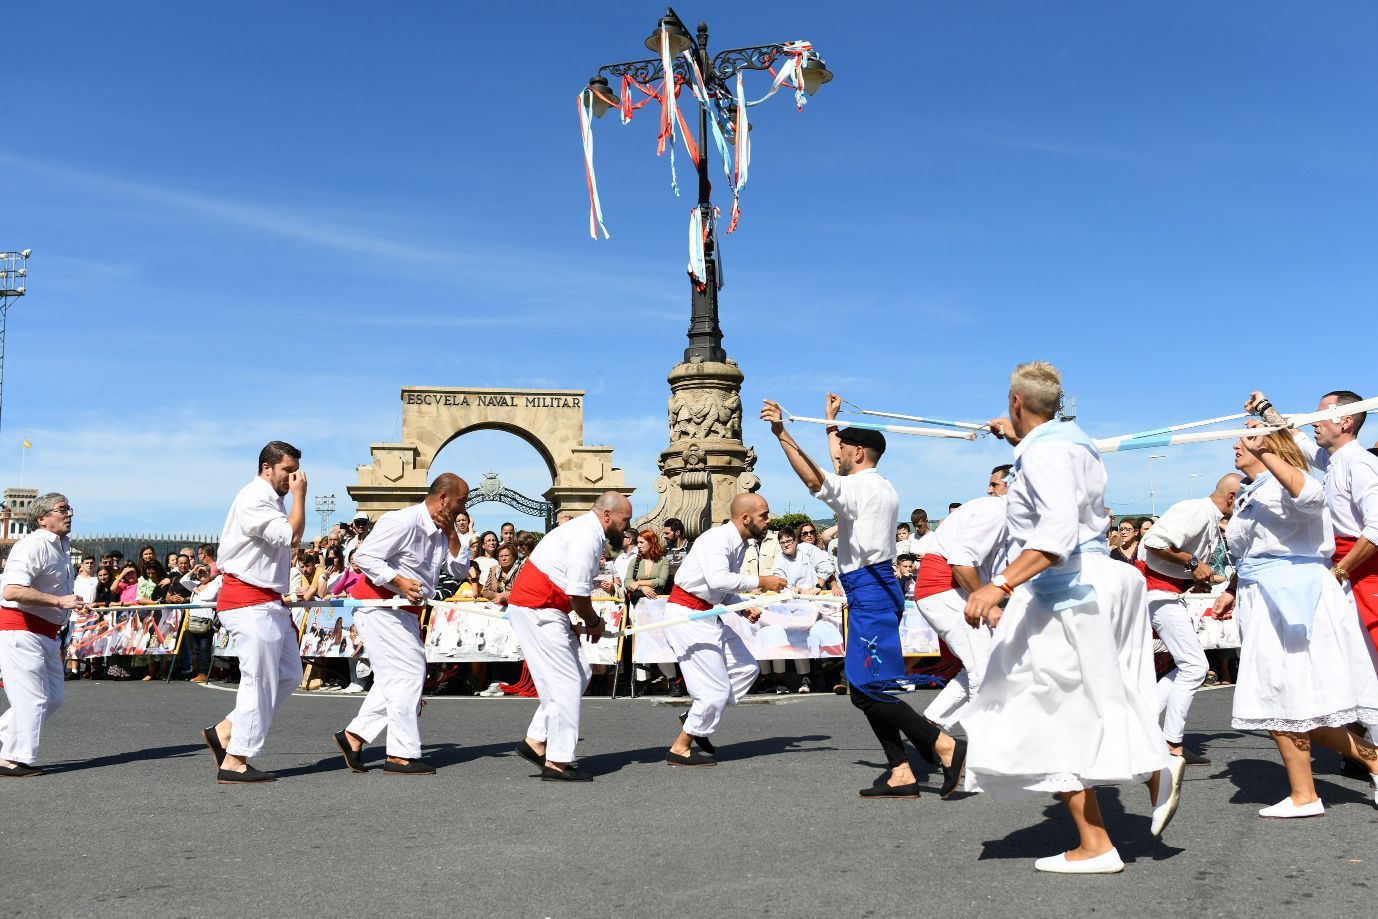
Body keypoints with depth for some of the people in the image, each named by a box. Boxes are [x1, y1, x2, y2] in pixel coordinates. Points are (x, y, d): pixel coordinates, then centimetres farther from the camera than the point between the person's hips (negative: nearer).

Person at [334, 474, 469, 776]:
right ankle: (401, 754, -5)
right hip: (380, 606, -10)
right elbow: (363, 556, -23)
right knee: (407, 673, -10)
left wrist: (452, 535, -3)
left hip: (404, 611, 10)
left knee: (396, 677, 14)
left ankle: (354, 735, 20)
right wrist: (399, 581, -30)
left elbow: (459, 568, 9)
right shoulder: (403, 522, -20)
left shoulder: (440, 532, 10)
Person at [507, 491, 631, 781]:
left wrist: (588, 621, 7)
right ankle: (557, 762, 0)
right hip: (537, 610, -10)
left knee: (581, 673, 11)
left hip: (548, 611, 10)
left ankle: (536, 740, 15)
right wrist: (594, 622, -4)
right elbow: (578, 594, -21)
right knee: (566, 681, -7)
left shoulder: (588, 531, 14)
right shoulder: (587, 537, -19)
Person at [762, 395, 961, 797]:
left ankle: (946, 747, -12)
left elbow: (816, 481, -30)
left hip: (869, 594, -10)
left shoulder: (861, 486, -10)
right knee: (865, 688, 9)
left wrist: (782, 434, -34)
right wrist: (832, 423, 50)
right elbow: (835, 472, 39)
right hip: (877, 589, 10)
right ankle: (900, 773, 8)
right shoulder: (881, 488, 20)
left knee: (867, 690, -13)